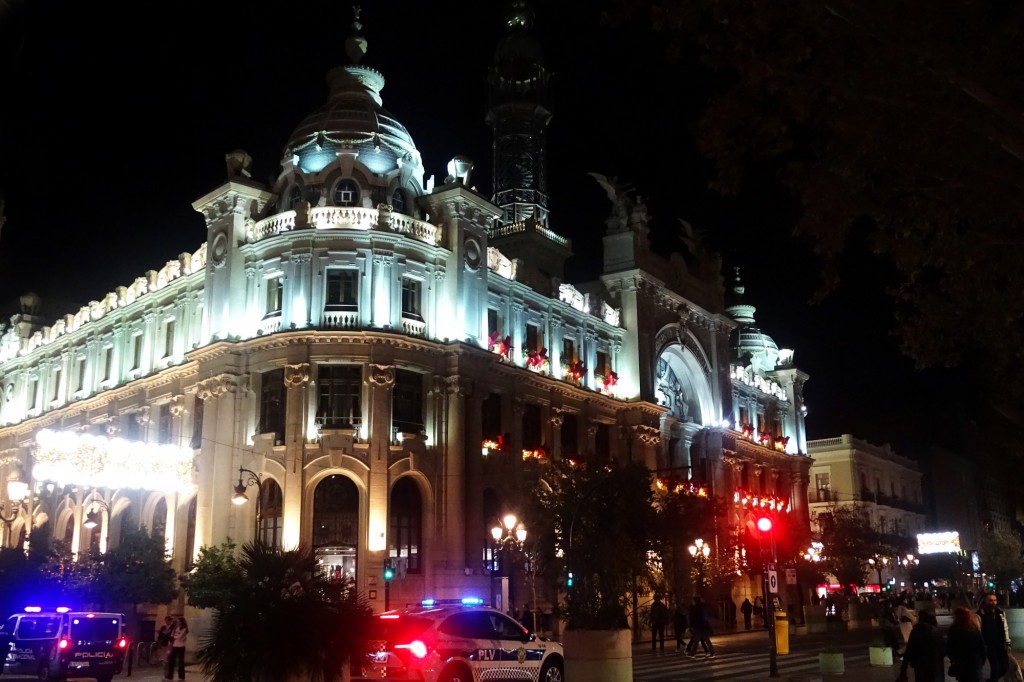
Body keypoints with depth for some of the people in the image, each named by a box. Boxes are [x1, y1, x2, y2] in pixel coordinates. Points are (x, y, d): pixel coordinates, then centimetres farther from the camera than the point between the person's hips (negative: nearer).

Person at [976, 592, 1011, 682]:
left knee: (1005, 666, 7)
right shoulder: (980, 615, -14)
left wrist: (1007, 643, 9)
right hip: (989, 645, -5)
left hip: (1001, 644, 5)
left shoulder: (1000, 612, 3)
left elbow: (1005, 628, 10)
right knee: (995, 666, -7)